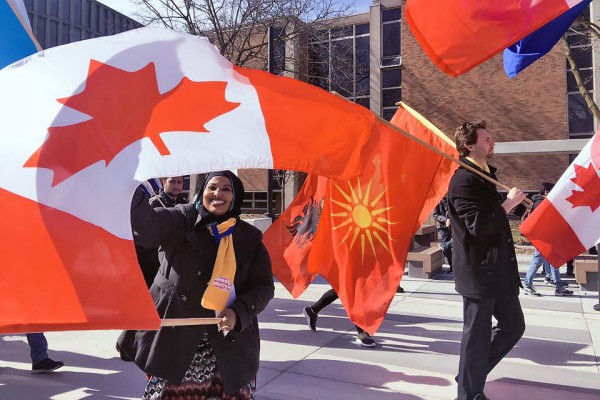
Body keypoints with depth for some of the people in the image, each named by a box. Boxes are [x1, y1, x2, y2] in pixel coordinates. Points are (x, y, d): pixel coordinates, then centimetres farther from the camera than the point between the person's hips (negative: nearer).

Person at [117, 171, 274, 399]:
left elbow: (263, 286, 3)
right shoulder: (181, 220, -1)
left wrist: (238, 313, -15)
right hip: (175, 335, -1)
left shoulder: (250, 237, 4)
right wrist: (130, 192, -40)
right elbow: (147, 226, -20)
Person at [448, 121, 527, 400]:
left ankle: (471, 375, 31)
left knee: (514, 326, 17)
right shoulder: (463, 180, -17)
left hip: (498, 269, 10)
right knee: (478, 335, 2)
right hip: (478, 271, -10)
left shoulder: (485, 176, 15)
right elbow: (479, 225, -26)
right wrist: (509, 203, -17)